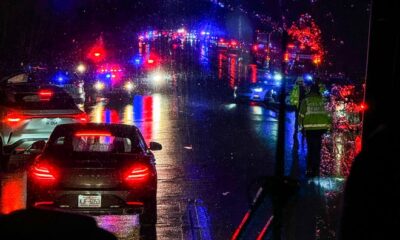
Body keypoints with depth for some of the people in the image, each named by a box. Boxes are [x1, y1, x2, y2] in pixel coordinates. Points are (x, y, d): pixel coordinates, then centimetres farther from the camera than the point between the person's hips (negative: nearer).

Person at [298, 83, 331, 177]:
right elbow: (327, 114, 7)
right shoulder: (322, 100, 6)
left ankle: (310, 170, 4)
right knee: (317, 149, 9)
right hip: (320, 128, 2)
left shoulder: (306, 100, 0)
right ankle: (316, 170, 9)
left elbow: (301, 115, -2)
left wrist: (301, 126, 9)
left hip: (310, 128, -2)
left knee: (311, 149, 7)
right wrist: (327, 125, 16)